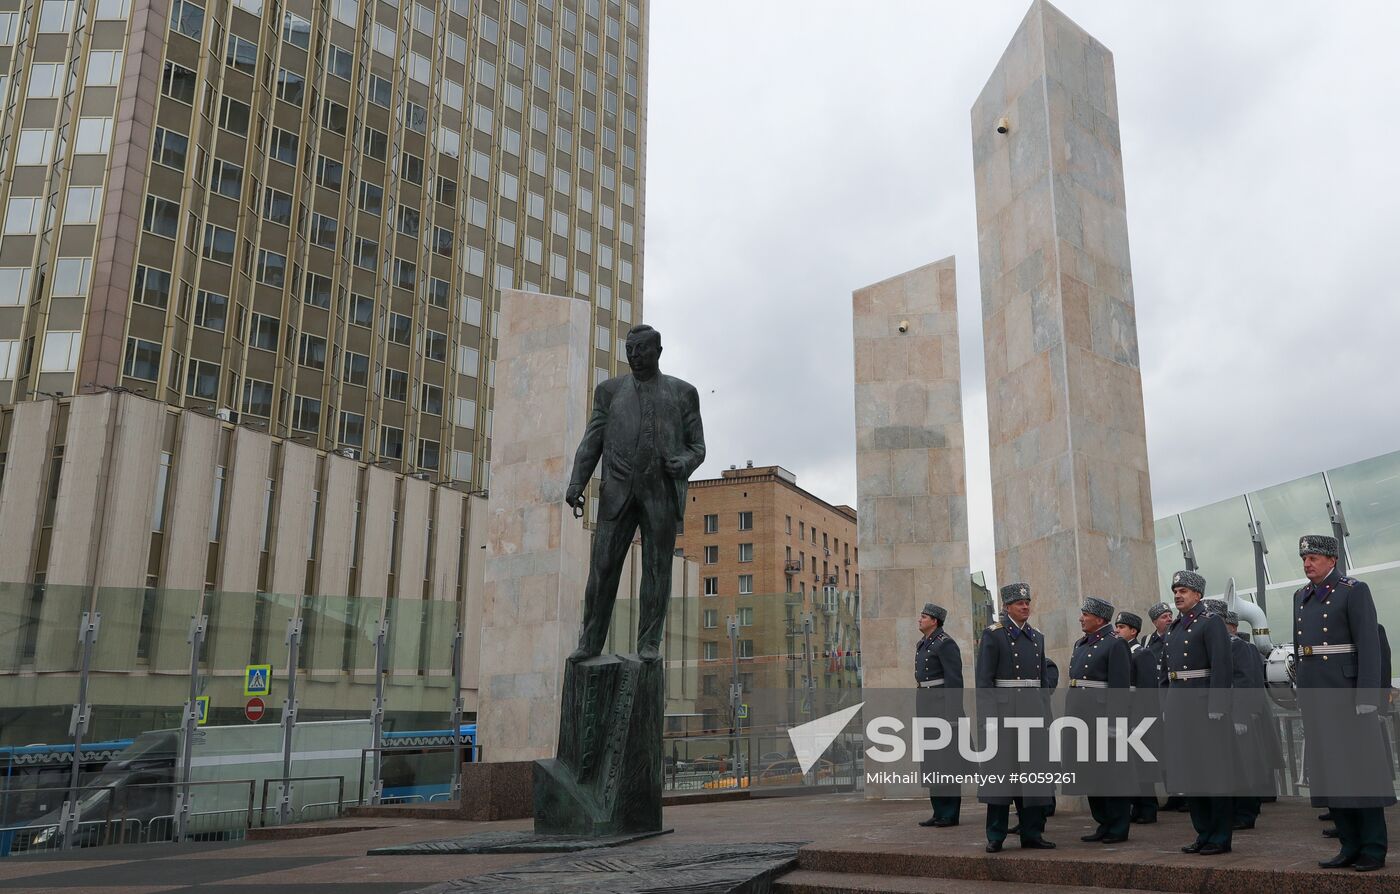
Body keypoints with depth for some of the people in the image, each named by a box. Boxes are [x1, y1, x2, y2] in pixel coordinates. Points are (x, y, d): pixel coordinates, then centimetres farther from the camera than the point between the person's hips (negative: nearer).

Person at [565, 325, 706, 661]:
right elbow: (591, 444, 8)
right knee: (603, 567, -3)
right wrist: (575, 485, -5)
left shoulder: (683, 393, 11)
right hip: (618, 491, 1)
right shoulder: (610, 390, 14)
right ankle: (590, 642, 4)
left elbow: (697, 447, 10)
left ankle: (649, 643, 5)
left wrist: (682, 466, -12)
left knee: (657, 568, -1)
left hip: (662, 492, -1)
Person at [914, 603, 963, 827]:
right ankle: (939, 812, 17)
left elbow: (955, 680, -16)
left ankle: (950, 814, 1)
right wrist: (921, 712, 20)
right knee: (931, 761, 11)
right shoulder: (922, 645, 17)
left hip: (943, 705, -9)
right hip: (926, 706, 10)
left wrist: (952, 714, -21)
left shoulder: (945, 644, -12)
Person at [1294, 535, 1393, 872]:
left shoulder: (1354, 591, -5)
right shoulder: (1301, 597, 15)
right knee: (1328, 772, 8)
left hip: (1346, 690, -7)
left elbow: (1369, 645, -12)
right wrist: (1301, 693, 13)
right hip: (1314, 693, 7)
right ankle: (1350, 846, 16)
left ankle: (1374, 849, 9)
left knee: (1361, 768, 0)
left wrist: (1367, 697, -17)